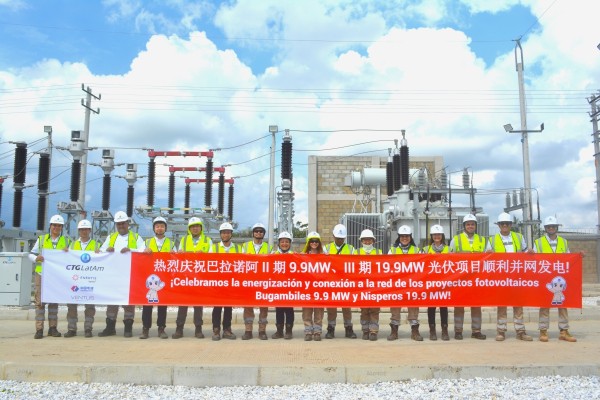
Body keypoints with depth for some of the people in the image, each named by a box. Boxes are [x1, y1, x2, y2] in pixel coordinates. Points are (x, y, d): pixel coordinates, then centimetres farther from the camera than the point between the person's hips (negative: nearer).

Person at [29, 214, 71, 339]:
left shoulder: (66, 241, 10)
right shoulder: (41, 239, 8)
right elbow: (31, 254, 8)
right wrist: (36, 258, -14)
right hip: (41, 274, -1)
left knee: (54, 301, 6)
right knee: (40, 301, -5)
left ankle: (52, 328, 12)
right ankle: (39, 329, -1)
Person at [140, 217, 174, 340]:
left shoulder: (171, 244, 12)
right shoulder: (147, 242, 14)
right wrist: (145, 252, -14)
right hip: (149, 275, 0)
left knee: (163, 303, 2)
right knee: (147, 302, -2)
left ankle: (161, 329, 8)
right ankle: (145, 328, 4)